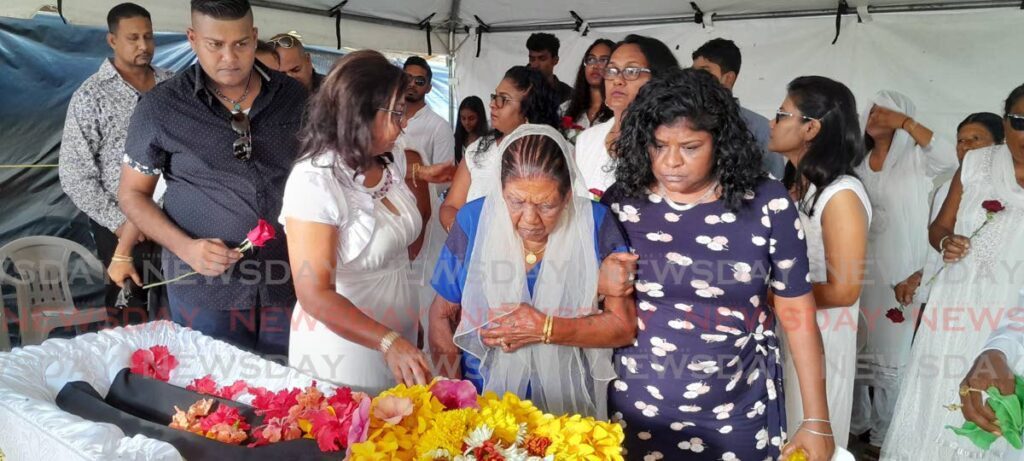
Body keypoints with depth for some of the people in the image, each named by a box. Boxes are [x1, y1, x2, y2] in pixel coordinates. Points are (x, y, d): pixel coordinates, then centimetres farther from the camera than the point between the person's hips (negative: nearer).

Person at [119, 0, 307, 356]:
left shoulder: (294, 98, 1)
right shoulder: (160, 107, -5)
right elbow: (132, 194, 2)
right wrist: (185, 247, -14)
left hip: (290, 284, 2)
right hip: (204, 288, -2)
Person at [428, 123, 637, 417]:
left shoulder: (594, 223, -9)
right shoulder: (474, 219, -6)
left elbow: (624, 326, -6)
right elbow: (443, 316, 3)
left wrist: (545, 329, -17)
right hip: (483, 403, 0)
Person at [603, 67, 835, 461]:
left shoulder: (766, 204, -9)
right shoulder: (620, 202, -5)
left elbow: (798, 315, -5)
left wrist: (816, 421, -3)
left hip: (739, 413, -1)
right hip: (639, 409, 1)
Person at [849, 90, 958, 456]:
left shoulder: (915, 159, -6)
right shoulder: (858, 163, 10)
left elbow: (949, 159, -28)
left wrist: (907, 122, -26)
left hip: (899, 273, -5)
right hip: (859, 269, 5)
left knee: (890, 356, 2)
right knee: (856, 352, 13)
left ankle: (884, 434, 15)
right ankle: (856, 424, 27)